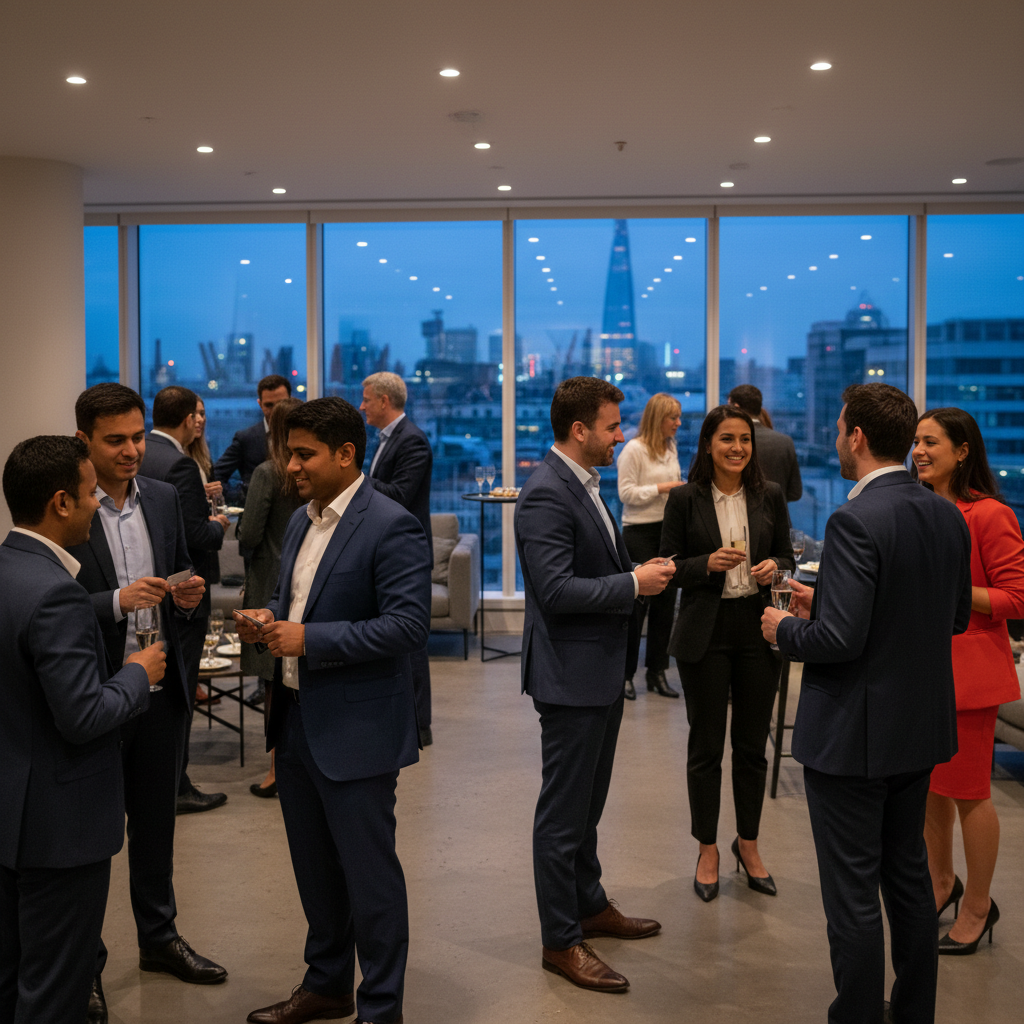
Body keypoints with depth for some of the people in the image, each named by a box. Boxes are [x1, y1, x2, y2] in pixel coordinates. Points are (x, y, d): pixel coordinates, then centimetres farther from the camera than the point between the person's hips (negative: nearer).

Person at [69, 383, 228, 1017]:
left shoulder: (164, 499, 5)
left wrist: (190, 595, -9)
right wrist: (116, 602, -28)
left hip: (163, 686, 5)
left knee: (157, 819, 19)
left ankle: (159, 936, 36)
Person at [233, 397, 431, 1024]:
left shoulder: (391, 527, -16)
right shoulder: (302, 521, 11)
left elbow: (408, 626, -23)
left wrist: (309, 638, -22)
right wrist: (270, 619, 0)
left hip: (355, 730, -8)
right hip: (296, 719, 8)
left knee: (369, 874, 3)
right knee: (315, 867, 20)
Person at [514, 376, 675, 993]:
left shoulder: (583, 484, 11)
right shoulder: (547, 493, -20)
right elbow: (556, 590, -26)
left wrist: (639, 573, 6)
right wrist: (633, 584, -20)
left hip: (603, 669, 10)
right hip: (572, 672, -10)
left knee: (587, 802, 22)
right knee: (564, 811, 2)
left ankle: (590, 906, 38)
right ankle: (561, 940, 13)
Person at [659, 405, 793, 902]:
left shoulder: (770, 496, 3)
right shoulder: (685, 499, -4)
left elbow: (785, 554, 11)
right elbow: (670, 567, -2)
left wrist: (773, 567, -11)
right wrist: (709, 564, -19)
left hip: (758, 628, 2)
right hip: (705, 632, -2)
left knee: (753, 744, 10)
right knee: (706, 745, 6)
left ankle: (748, 844, 28)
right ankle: (707, 851, 21)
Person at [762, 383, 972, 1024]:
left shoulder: (857, 521, -22)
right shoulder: (949, 516, 3)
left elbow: (839, 640, -27)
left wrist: (785, 629, -5)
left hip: (854, 733, -8)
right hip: (923, 730, 9)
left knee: (853, 892, 5)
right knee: (909, 876, 21)